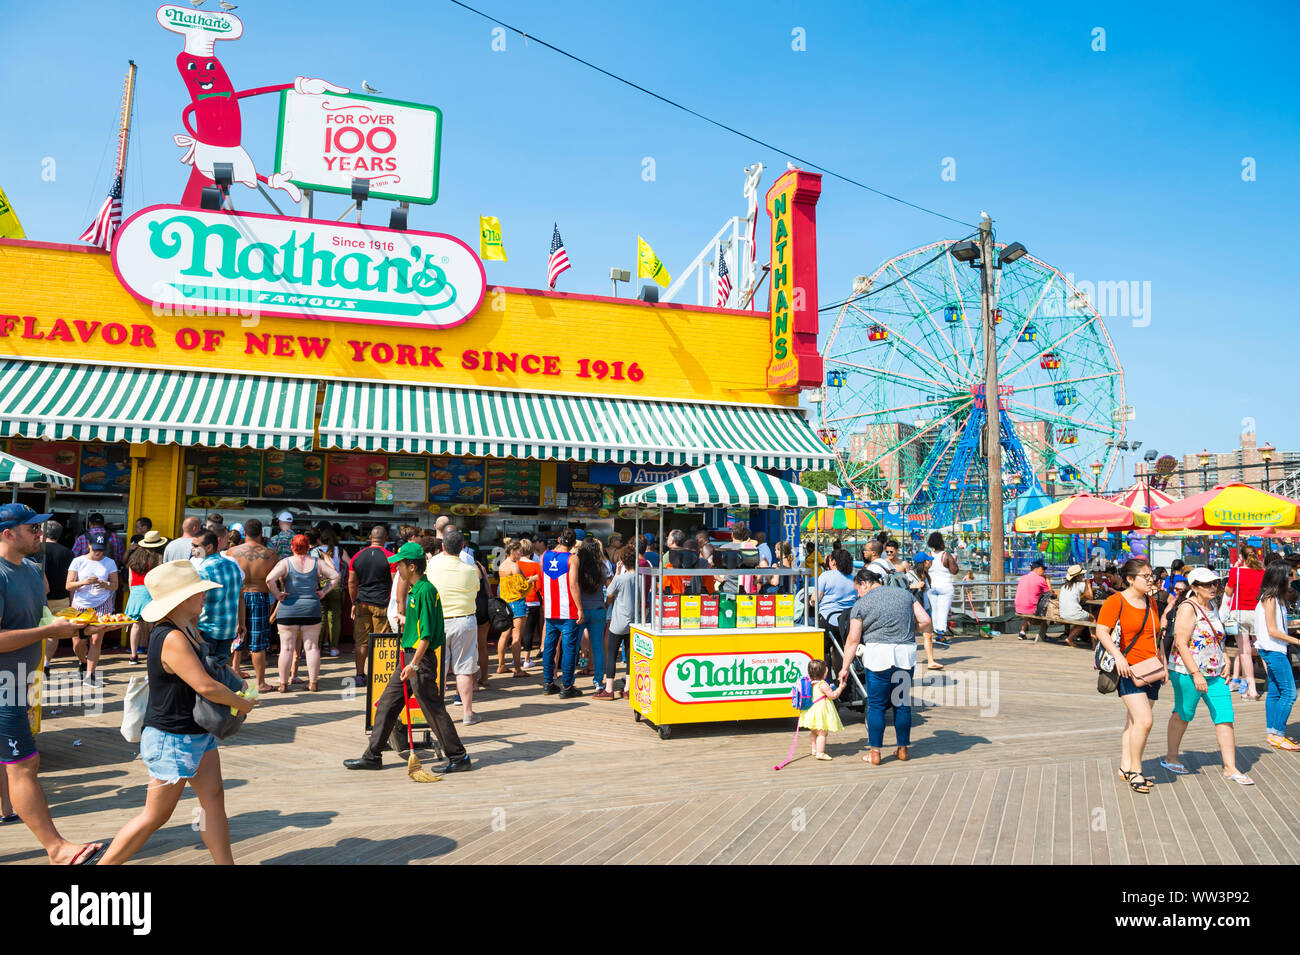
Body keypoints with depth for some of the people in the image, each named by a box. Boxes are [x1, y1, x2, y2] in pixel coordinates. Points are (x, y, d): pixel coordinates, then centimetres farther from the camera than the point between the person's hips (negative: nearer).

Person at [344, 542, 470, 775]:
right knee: (386, 705, 14)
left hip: (421, 659, -10)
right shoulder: (415, 589, 11)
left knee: (433, 709, -2)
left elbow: (427, 633, -22)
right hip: (410, 658, 10)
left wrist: (414, 664, -23)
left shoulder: (425, 590, -18)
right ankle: (372, 757, 25)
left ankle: (458, 757, 8)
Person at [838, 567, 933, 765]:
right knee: (903, 703, 13)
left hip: (879, 654, -4)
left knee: (876, 705, 4)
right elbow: (925, 621, 8)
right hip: (906, 654, 4)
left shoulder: (861, 604, 0)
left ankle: (875, 753, 6)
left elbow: (853, 640, -3)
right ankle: (903, 749, 21)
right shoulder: (905, 594, 11)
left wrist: (845, 667, 3)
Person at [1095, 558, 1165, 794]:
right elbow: (1101, 631, -13)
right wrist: (1118, 656, -24)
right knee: (1144, 720, -16)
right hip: (1128, 669, -7)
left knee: (1134, 721, 11)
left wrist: (1163, 661, 19)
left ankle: (1125, 768, 21)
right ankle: (1135, 772, -4)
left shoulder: (1151, 602, 15)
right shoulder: (1115, 601, -8)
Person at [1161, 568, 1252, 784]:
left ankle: (1230, 768, 7)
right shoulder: (1188, 608, -15)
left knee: (1225, 717, 1)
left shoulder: (1211, 605, 10)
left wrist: (1225, 660, 12)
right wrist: (1196, 674, -24)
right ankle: (1171, 758, 24)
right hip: (1188, 672, -7)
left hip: (1215, 673, 7)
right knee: (1183, 714, 7)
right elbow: (1181, 643, -20)